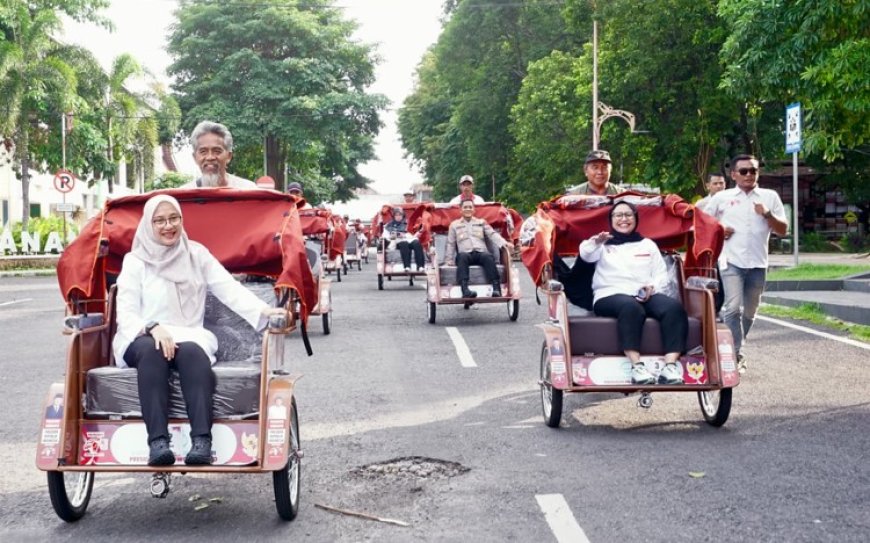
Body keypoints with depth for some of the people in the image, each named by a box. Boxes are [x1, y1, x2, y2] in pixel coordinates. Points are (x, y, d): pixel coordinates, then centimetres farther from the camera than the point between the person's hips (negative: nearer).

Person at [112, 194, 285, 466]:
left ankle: (202, 441, -46)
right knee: (151, 351, -36)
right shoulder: (135, 261, 8)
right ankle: (157, 441, -45)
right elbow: (126, 313, 0)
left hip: (188, 337, 1)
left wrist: (263, 310, -16)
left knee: (192, 352, -35)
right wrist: (153, 327, -22)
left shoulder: (196, 254, 13)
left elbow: (229, 288, 1)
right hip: (143, 339, -1)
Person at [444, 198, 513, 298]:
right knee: (462, 256, -37)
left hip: (481, 253, 1)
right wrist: (449, 260, 3)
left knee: (488, 256, -34)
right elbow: (450, 244, 15)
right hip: (465, 254, -1)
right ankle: (465, 290, -52)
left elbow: (493, 235, 9)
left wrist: (504, 243, -9)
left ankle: (496, 289, -47)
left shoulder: (482, 222, 23)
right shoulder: (454, 225, 20)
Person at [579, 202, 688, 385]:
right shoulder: (604, 244, 20)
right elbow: (586, 254, -3)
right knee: (631, 307, -39)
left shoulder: (648, 244, 28)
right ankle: (637, 367, -47)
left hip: (647, 296, 3)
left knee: (674, 307, -29)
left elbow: (662, 274, 18)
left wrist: (653, 286, -6)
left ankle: (670, 367, -40)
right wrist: (595, 243, -27)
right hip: (611, 296, -3)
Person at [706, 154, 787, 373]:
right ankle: (737, 356, -14)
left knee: (749, 312, 12)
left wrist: (768, 214, -12)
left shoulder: (770, 196, 7)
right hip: (732, 262, -2)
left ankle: (734, 350, 29)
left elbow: (783, 230, 5)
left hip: (758, 264, 3)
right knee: (733, 308, -17)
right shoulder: (721, 197, 5)